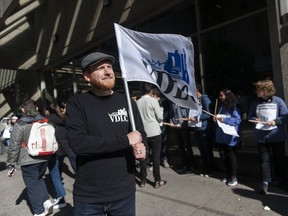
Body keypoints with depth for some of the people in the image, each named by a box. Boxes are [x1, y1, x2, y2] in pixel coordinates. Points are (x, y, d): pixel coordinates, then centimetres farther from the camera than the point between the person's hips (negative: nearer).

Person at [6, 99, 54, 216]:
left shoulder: (20, 124, -10)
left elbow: (14, 146, -9)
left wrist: (11, 164, 0)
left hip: (28, 161, -5)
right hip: (44, 158, 5)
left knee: (32, 185, 10)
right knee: (39, 179, 26)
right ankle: (46, 201, 15)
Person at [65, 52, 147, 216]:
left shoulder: (127, 102, 3)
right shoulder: (76, 103, -7)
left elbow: (142, 135, 7)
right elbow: (77, 143, -20)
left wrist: (141, 148, -17)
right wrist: (126, 140, -19)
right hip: (88, 196, -2)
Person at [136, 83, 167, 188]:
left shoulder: (137, 102, 2)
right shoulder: (153, 101, -9)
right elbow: (160, 117, -7)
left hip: (143, 133, 4)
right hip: (154, 132, -3)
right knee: (156, 156, 5)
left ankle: (142, 180, 18)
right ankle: (157, 180, 13)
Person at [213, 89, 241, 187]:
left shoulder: (233, 107, -10)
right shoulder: (220, 106, 10)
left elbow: (237, 120, -17)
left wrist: (224, 120, -25)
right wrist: (215, 119, -4)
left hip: (230, 137, -6)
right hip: (220, 136, 7)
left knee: (231, 156, 4)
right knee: (223, 156, 13)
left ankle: (234, 177, 19)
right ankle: (228, 175, 30)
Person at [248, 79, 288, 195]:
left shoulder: (278, 101, -8)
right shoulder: (255, 103, 0)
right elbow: (250, 116, 10)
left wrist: (275, 121, -22)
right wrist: (254, 119, -10)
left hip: (277, 136, -1)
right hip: (261, 136, 1)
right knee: (264, 159, 4)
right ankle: (265, 182, 10)